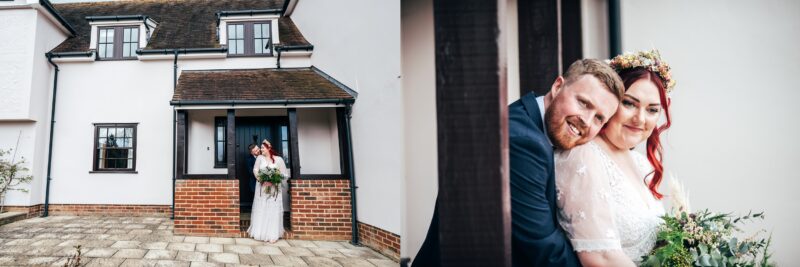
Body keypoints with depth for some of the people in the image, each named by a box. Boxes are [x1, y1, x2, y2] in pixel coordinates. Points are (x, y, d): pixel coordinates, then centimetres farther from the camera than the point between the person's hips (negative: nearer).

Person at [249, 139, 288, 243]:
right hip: (261, 188, 2)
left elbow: (284, 174, -1)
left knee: (273, 211, -1)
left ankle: (273, 235, 3)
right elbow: (255, 170, -3)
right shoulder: (260, 158, 7)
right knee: (261, 210, 5)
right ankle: (260, 233, 13)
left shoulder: (278, 159, 0)